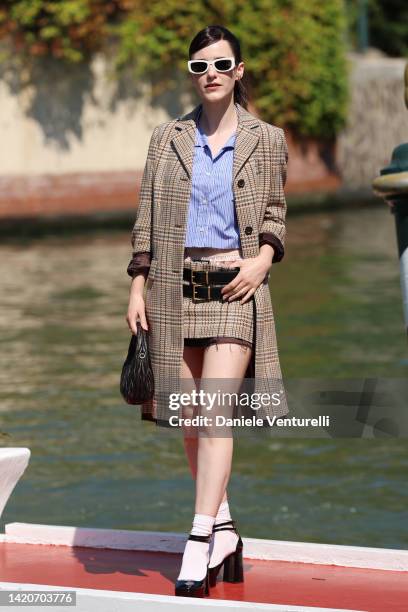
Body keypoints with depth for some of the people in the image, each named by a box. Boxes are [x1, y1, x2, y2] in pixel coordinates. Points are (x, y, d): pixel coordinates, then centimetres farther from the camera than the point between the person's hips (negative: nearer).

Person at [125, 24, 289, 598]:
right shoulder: (167, 139, 8)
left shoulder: (266, 140, 4)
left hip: (234, 288, -3)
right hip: (175, 290, 3)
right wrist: (138, 287, 4)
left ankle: (199, 544, -13)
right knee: (191, 417, 6)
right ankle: (225, 533, 19)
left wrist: (263, 258, -7)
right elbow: (146, 218, 10)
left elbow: (276, 212, 11)